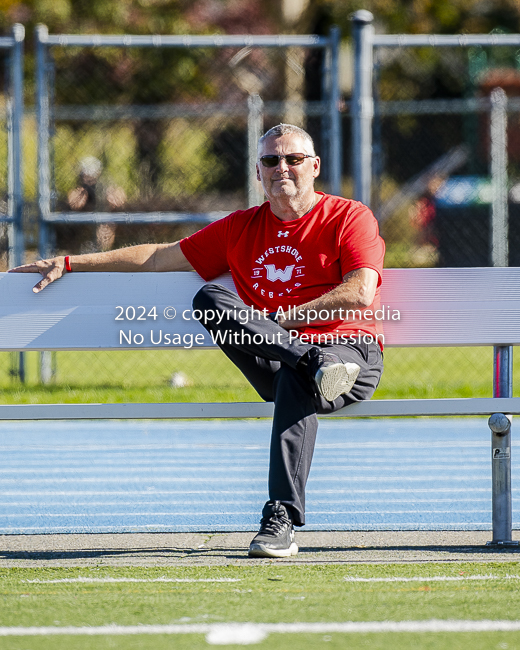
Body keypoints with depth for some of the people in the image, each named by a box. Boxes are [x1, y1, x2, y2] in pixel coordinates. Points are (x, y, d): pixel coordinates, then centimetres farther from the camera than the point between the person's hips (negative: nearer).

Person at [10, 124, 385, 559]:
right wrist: (69, 264, 21)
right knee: (209, 299, -21)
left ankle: (281, 519, -45)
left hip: (351, 349, -4)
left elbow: (361, 294, -10)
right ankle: (315, 364, -40)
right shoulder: (240, 229, 20)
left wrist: (283, 318, -12)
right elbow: (159, 258, 24)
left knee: (297, 383, -41)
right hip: (271, 363, 4)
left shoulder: (350, 218, 5)